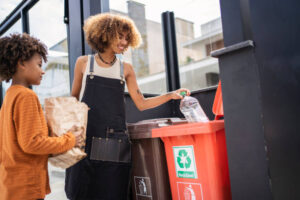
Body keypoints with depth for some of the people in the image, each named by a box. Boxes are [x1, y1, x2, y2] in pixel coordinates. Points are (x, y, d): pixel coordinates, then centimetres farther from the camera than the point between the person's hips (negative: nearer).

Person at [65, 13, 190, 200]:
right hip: (85, 139, -1)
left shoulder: (126, 69, 12)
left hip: (115, 142, 1)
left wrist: (170, 95, -1)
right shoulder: (84, 63, 8)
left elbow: (141, 103, 9)